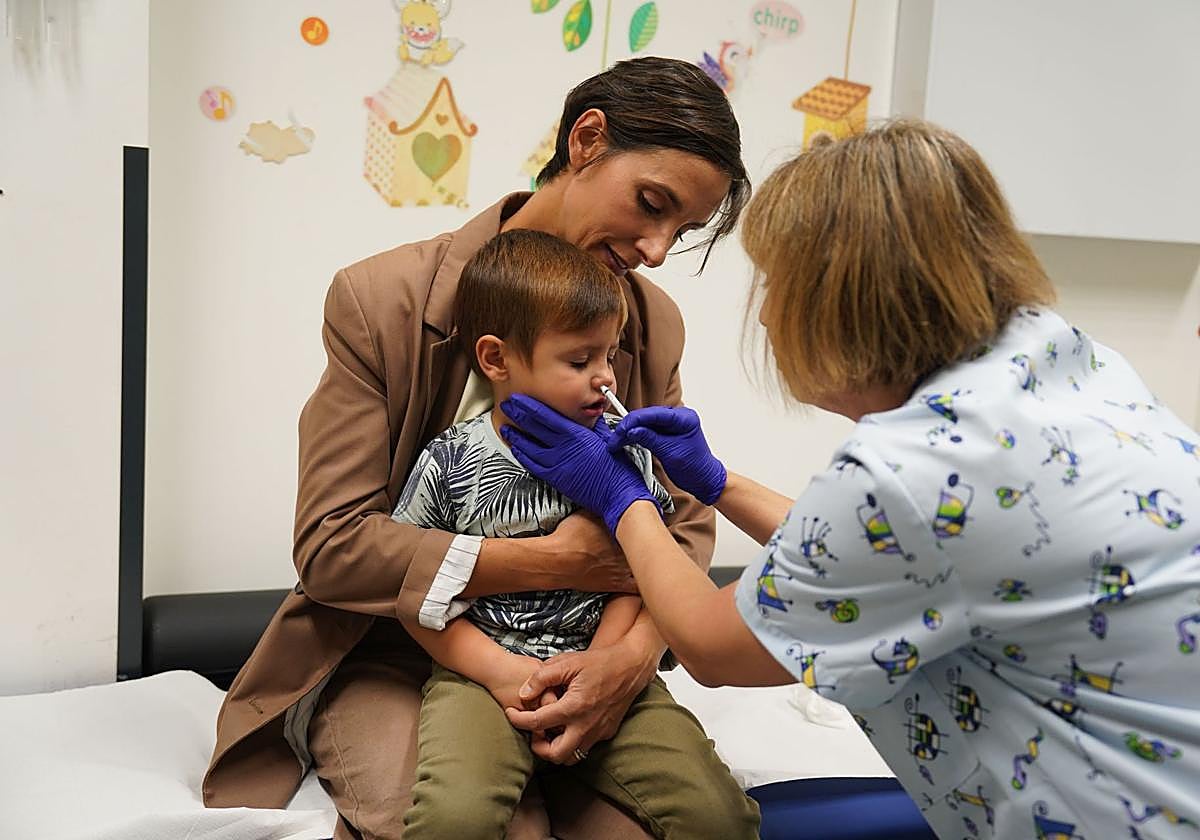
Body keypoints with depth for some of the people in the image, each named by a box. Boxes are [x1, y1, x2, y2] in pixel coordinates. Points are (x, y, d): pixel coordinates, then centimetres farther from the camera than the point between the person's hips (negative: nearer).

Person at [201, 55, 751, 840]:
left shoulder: (655, 322, 1)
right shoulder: (380, 299, -13)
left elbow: (685, 517, 2)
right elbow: (331, 546, -16)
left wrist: (639, 649, -20)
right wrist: (554, 561, -23)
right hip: (386, 655, -2)